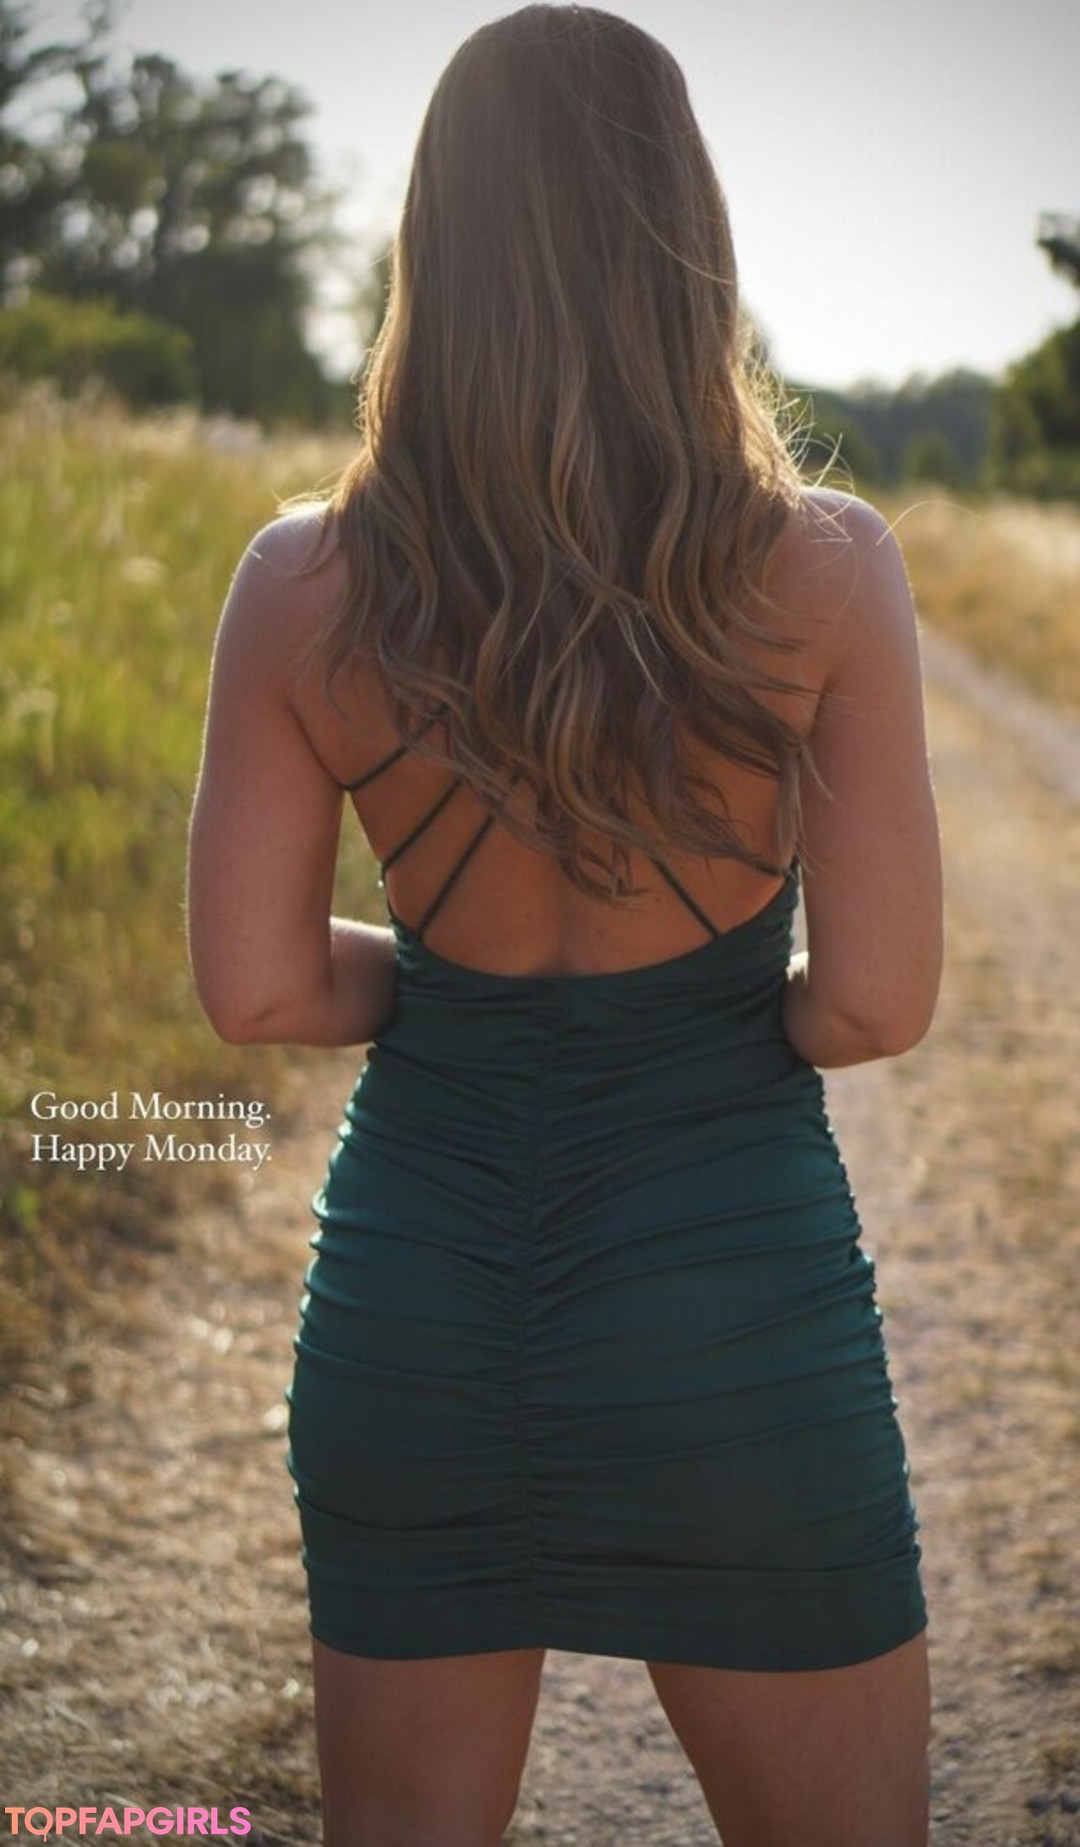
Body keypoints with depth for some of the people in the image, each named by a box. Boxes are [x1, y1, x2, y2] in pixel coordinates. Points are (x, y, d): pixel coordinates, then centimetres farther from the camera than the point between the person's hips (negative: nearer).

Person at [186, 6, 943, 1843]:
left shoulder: (303, 585, -7)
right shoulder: (821, 570, -12)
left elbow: (259, 988, -4)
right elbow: (880, 1003, -11)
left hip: (408, 1294, 3)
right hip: (733, 1302, -2)